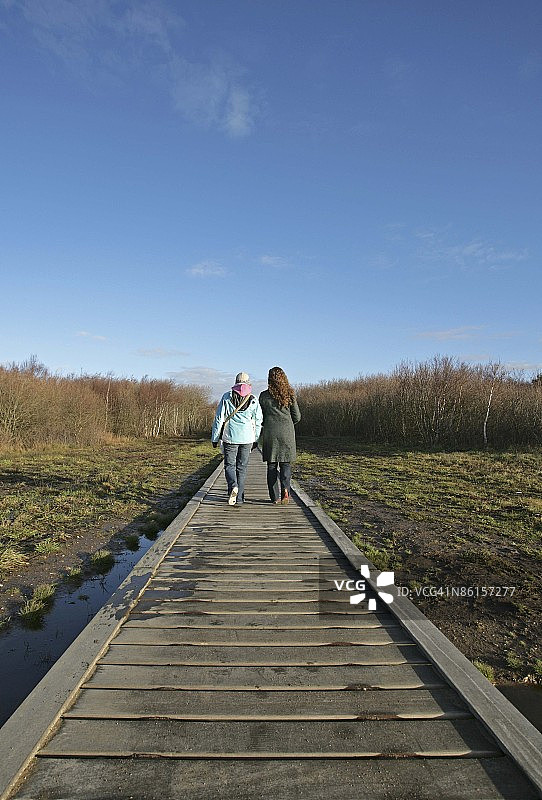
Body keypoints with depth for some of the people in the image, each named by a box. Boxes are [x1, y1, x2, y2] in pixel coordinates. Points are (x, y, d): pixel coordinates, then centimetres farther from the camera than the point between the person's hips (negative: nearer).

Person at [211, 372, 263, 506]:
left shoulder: (227, 397, -2)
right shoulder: (253, 400, 1)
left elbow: (219, 419, -1)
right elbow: (258, 422, 4)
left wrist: (215, 438, 5)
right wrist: (256, 439, 14)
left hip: (230, 437, -1)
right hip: (247, 438, 1)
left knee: (229, 465, 9)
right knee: (242, 467, 9)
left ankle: (233, 486, -19)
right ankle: (239, 498, 11)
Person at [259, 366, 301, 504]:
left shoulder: (264, 395, -2)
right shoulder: (290, 394, 1)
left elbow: (261, 417, 3)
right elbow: (297, 417, 2)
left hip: (270, 433, -1)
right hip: (287, 433, 1)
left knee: (272, 465, 7)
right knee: (285, 463, 10)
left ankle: (275, 497, 6)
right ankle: (285, 488, -15)